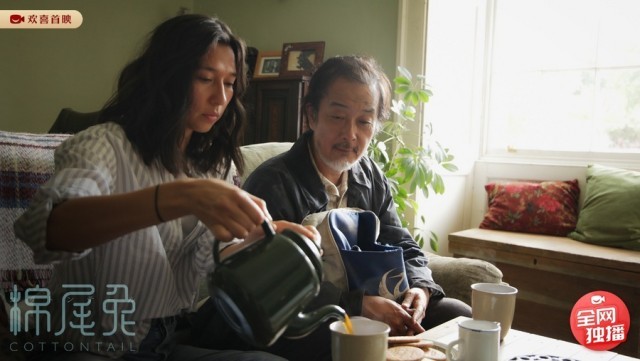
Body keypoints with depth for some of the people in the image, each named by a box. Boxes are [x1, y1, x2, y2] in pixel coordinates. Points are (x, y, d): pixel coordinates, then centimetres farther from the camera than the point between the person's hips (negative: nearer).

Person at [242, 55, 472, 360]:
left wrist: (419, 288, -10)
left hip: (367, 308, 7)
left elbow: (403, 247, 12)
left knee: (457, 314, 1)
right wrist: (359, 304, -29)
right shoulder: (273, 183, -18)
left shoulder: (371, 178, 6)